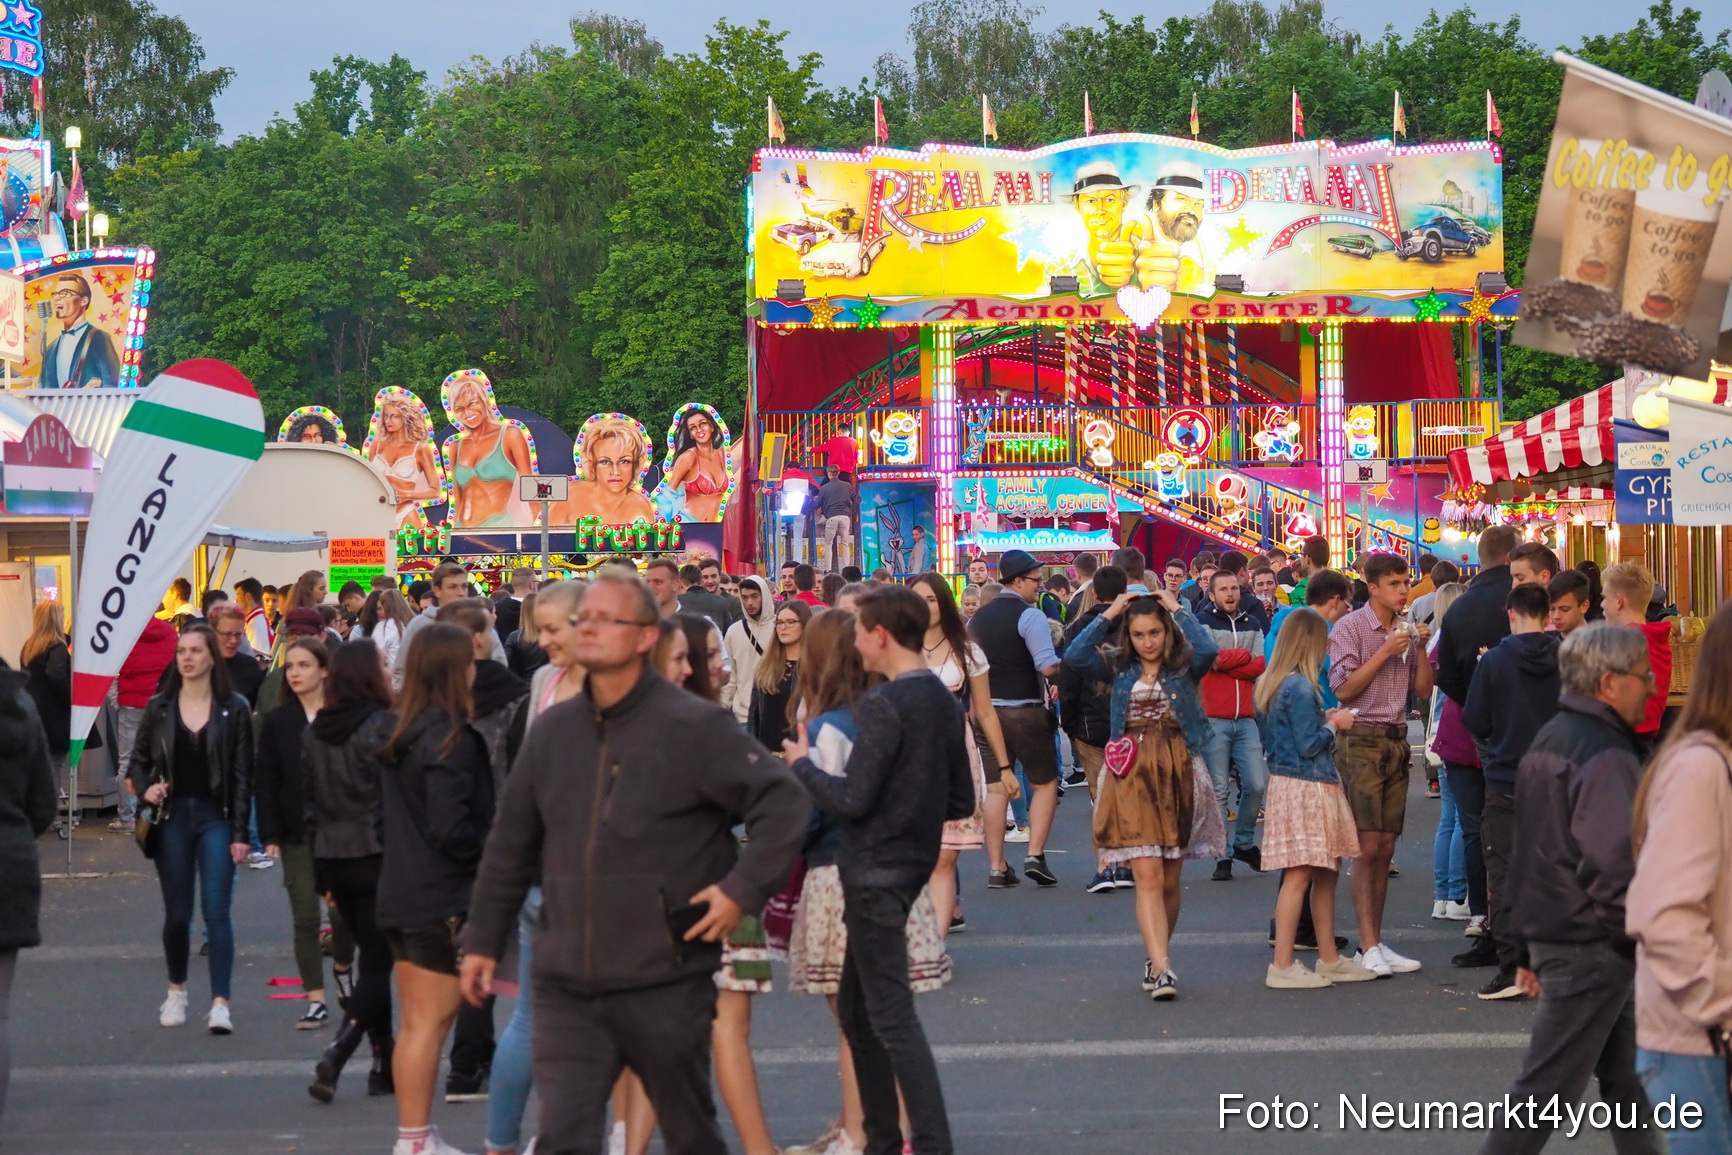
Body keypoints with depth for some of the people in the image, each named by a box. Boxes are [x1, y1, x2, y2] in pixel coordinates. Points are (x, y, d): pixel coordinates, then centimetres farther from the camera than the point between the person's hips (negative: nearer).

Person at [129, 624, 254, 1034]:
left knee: (216, 911, -8)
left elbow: (243, 775, -2)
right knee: (177, 912, 9)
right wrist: (145, 788, -8)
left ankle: (220, 1002, -10)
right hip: (173, 817, 2)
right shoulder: (158, 707, 4)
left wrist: (241, 833, -7)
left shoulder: (233, 709, -1)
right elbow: (139, 760, 14)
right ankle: (176, 990, 29)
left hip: (216, 817, -2)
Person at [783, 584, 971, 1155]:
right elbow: (962, 803, 13)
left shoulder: (883, 705, -18)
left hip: (875, 872, -9)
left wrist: (803, 765, -5)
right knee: (856, 1007, 18)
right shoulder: (944, 701, 9)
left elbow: (852, 800, -20)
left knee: (891, 1017, -7)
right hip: (912, 866, 9)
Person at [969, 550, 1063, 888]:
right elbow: (1047, 666, -20)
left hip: (988, 710, 5)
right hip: (1026, 711, -5)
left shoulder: (978, 617, 10)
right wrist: (1065, 663, -1)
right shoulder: (1029, 615, -12)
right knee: (1045, 784, 9)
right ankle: (1035, 856, -4)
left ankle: (997, 867, 6)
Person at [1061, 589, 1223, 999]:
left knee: (1169, 880, 8)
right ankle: (1162, 968, -19)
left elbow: (1208, 649, -17)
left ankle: (1156, 960, 24)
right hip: (1131, 777, 0)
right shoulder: (1119, 671, 8)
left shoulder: (1183, 667, 4)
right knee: (1147, 877, -12)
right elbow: (1075, 655, -6)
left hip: (1177, 774, 0)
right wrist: (1108, 615, -3)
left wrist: (1178, 610, -5)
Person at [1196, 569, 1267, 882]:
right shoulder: (1203, 622, 1)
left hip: (1246, 718, 4)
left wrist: (1225, 662, -9)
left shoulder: (1251, 624, 13)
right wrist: (1244, 656, -2)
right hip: (1213, 718, -4)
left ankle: (1244, 843, 19)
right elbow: (1212, 657, -15)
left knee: (1257, 785, -1)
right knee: (1219, 791, -1)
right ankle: (1222, 856, 4)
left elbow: (1261, 666, 0)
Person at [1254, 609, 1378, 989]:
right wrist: (1334, 724, -2)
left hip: (1285, 782, 10)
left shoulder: (1269, 683, 11)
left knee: (1325, 871, 15)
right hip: (1306, 787, -10)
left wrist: (1323, 719, 17)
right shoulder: (1300, 688, -18)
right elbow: (1309, 745, -19)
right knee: (1299, 875, -7)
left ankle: (1329, 958, 22)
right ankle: (1282, 966, -6)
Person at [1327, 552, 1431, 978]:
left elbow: (1423, 690, 10)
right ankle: (1368, 947, -10)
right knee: (1367, 847, -10)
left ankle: (1375, 943, 10)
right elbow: (1343, 688, -12)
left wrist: (1421, 648, -3)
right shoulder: (1350, 628, -5)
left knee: (1385, 847, 6)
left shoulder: (1408, 630, 12)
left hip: (1396, 739, 6)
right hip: (1361, 739, -6)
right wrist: (1385, 652, -14)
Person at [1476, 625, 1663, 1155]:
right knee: (1546, 1089, -5)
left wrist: (1534, 947, 22)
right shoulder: (1606, 757, -19)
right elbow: (1616, 866, -26)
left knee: (1626, 1079, 17)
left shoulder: (1549, 740, 13)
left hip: (1549, 929, 10)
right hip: (1591, 946, -10)